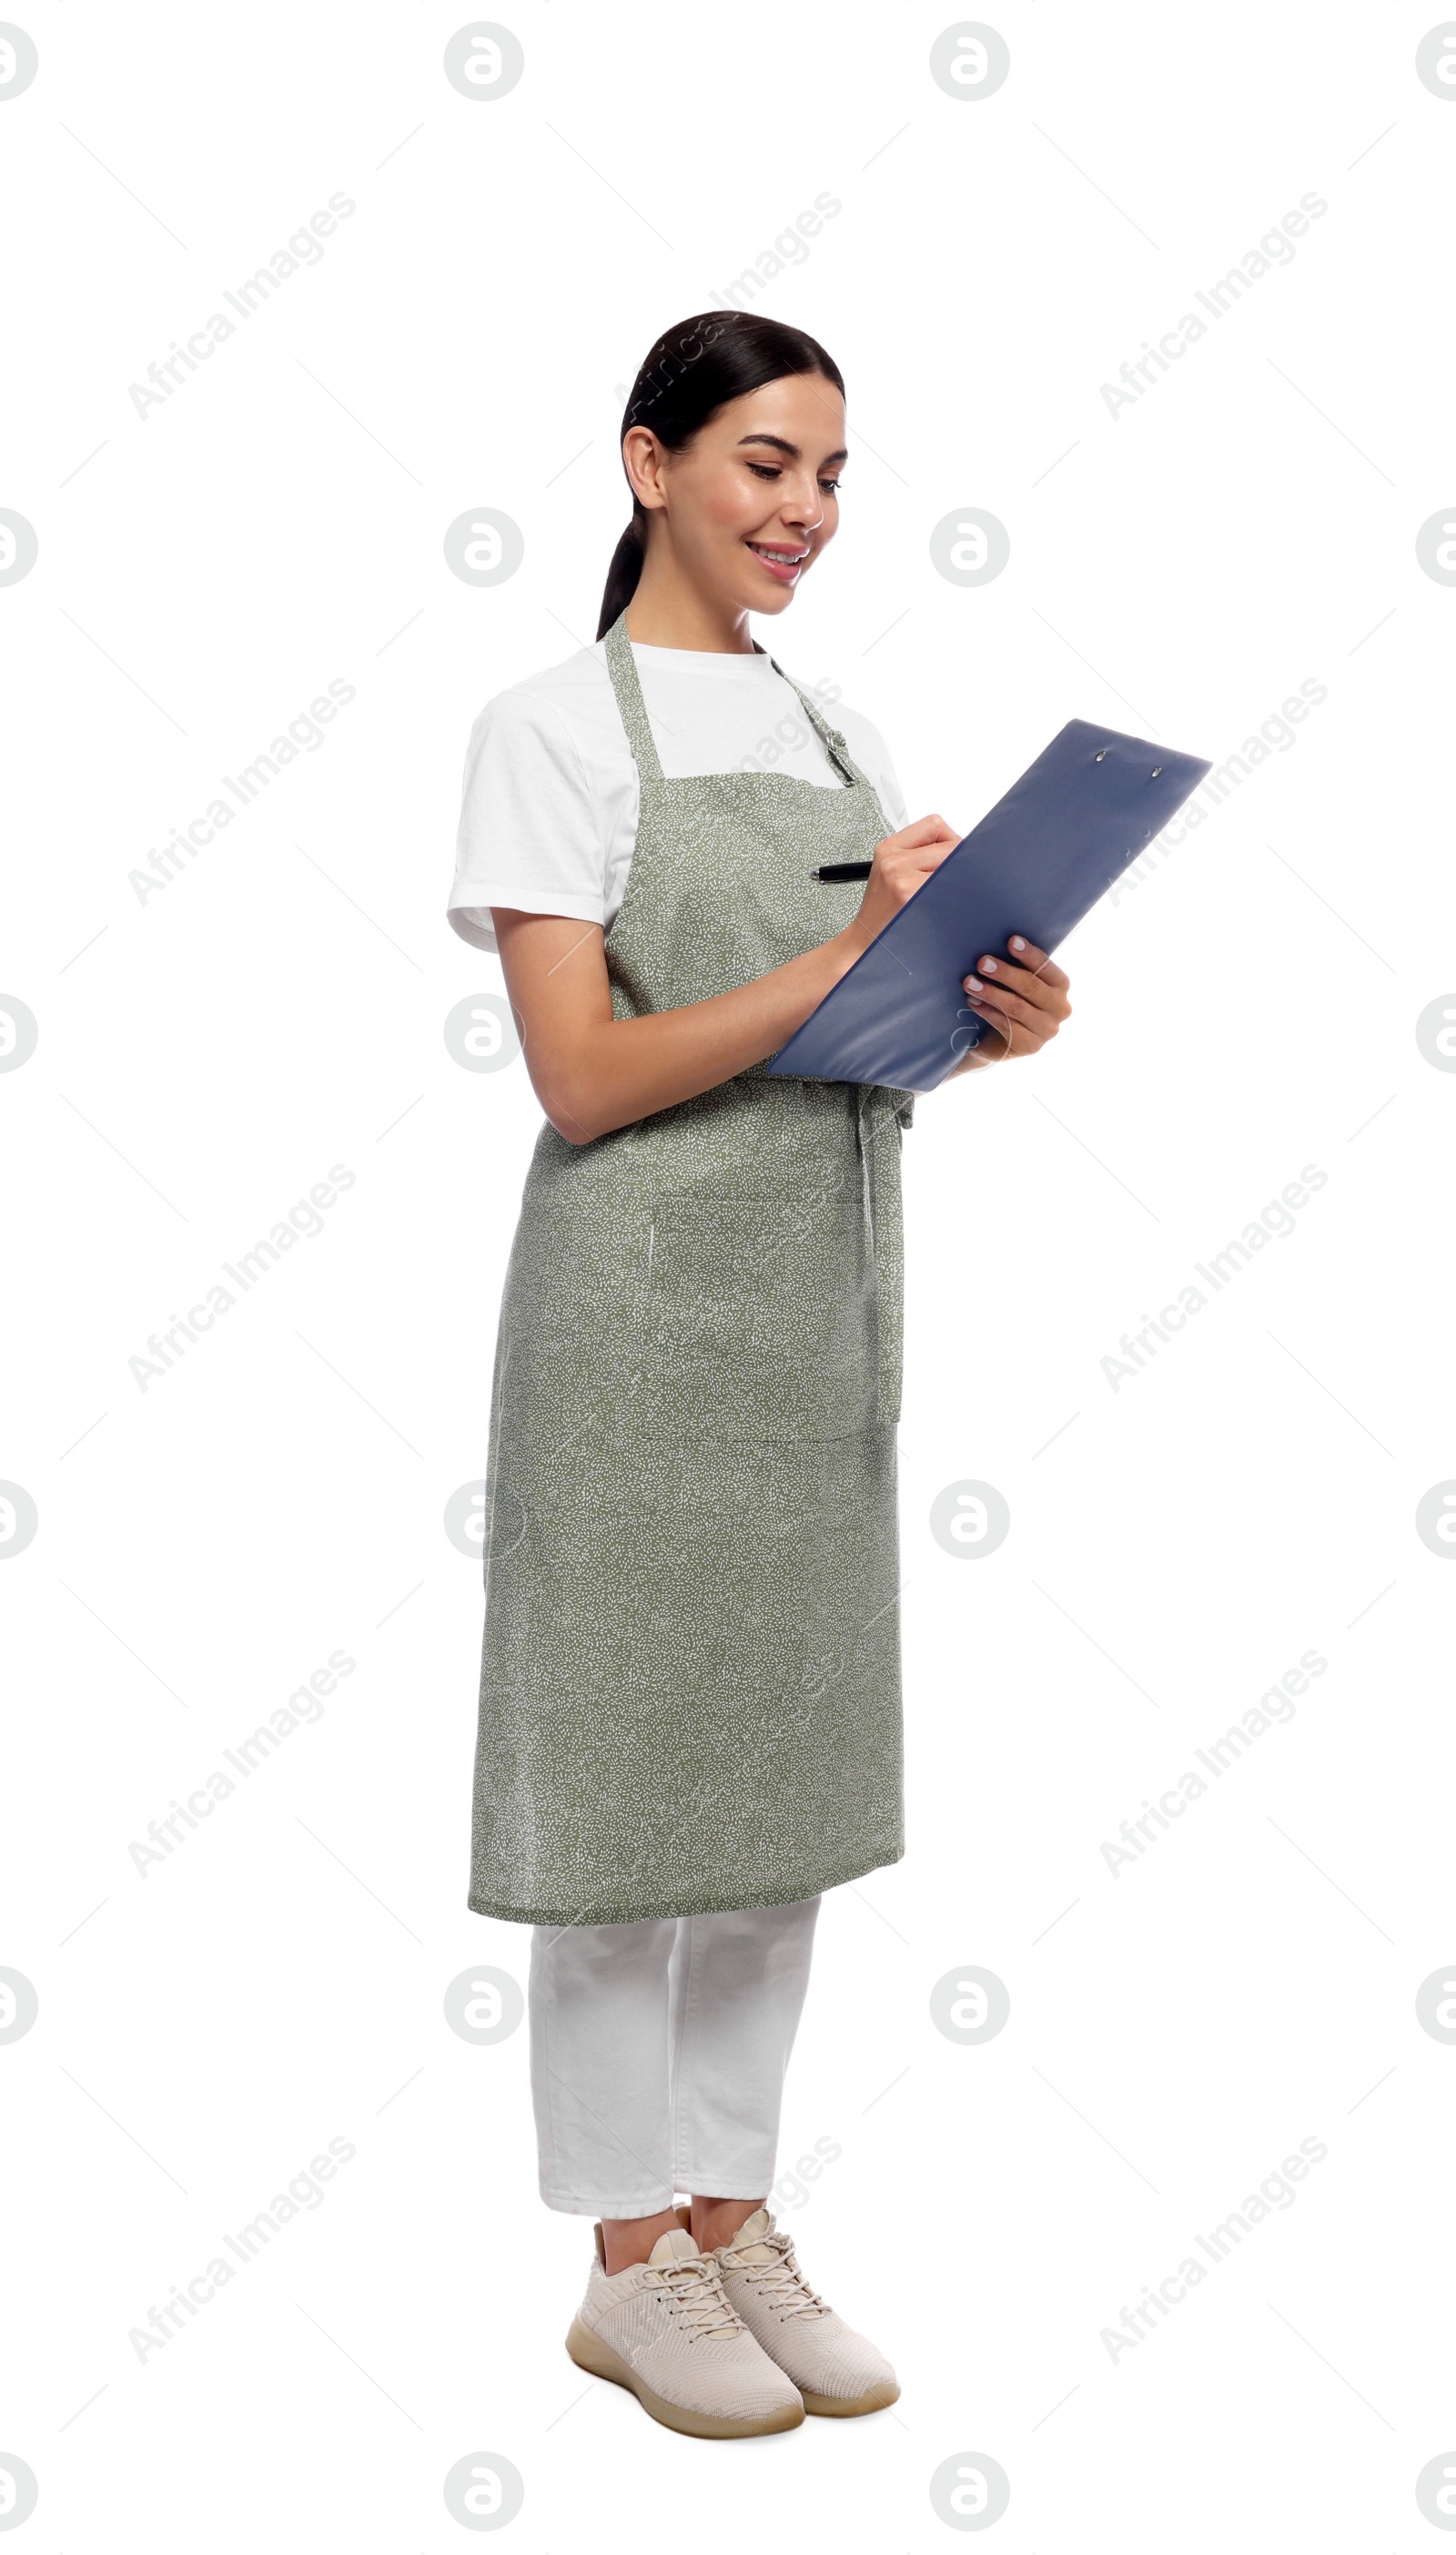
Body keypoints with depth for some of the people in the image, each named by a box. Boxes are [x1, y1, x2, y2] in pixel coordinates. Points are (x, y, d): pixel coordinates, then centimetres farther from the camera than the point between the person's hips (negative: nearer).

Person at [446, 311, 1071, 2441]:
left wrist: (985, 1027, -5)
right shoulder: (555, 729, -5)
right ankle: (631, 2264, 15)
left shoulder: (836, 731, 15)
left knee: (789, 1770, 11)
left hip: (826, 1305, 7)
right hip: (644, 1305, -6)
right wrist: (847, 960, -23)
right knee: (628, 1770, 1)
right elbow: (583, 1077, -13)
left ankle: (735, 2220, 25)